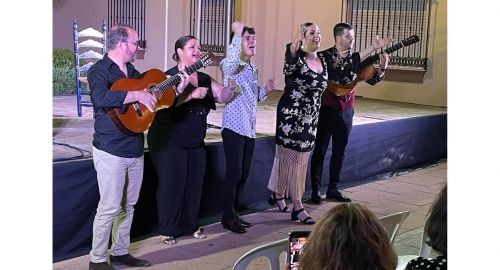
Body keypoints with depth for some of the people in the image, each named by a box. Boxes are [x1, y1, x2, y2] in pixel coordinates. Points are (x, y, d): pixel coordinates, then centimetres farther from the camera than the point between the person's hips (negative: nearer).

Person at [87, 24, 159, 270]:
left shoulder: (132, 71, 14)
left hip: (135, 149, 8)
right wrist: (137, 95, -29)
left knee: (128, 205, 14)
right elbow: (101, 98, -31)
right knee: (109, 207, -3)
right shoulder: (99, 70, -11)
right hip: (111, 151, -8)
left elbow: (155, 93, 23)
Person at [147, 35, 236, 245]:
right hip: (169, 141, -7)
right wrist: (191, 95, -30)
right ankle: (167, 230, 10)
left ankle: (191, 225, 25)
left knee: (195, 183, 11)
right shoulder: (170, 76, -11)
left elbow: (223, 97, 10)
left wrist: (231, 87, -11)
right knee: (171, 184, -3)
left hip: (196, 142, 7)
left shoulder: (204, 78, 11)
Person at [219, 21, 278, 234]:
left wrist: (266, 90, 4)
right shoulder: (231, 66, -10)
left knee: (243, 174, 12)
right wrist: (237, 35, -42)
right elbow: (230, 63, -36)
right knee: (233, 173, -5)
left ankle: (233, 214, 24)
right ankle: (228, 217, 8)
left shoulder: (253, 68, 15)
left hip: (249, 128, 8)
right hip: (234, 127, -8)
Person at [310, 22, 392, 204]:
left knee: (339, 152, 11)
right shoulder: (325, 56, -11)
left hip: (346, 111, 5)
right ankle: (315, 190, 11)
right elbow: (338, 64, -29)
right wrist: (373, 48, -31)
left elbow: (371, 80, 8)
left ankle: (333, 189, 22)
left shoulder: (355, 59, 6)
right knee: (320, 150, 2)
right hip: (326, 110, -5)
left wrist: (382, 68, -14)